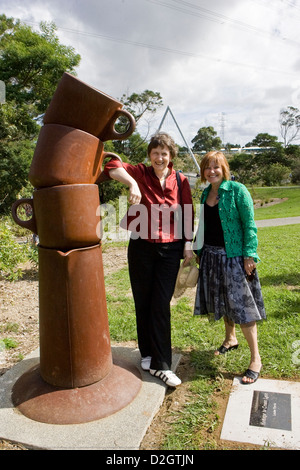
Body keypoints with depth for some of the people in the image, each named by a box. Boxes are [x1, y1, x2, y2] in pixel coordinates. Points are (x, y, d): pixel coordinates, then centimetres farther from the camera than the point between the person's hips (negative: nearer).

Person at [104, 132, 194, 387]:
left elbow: (188, 214, 7)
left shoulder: (180, 180, 1)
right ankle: (147, 354, 31)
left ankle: (161, 365, 12)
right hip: (141, 248, 0)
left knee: (161, 306, 1)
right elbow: (112, 165, -17)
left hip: (170, 250, 0)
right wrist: (132, 184, -32)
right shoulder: (141, 173, -3)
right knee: (143, 303, 11)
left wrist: (188, 244, 4)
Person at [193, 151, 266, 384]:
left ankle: (256, 359, 9)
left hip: (233, 255, -6)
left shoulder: (237, 190, -10)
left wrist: (250, 255, -18)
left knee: (241, 304, -3)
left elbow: (249, 224, -12)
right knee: (222, 300, 18)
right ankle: (230, 339, 40)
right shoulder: (206, 193, 8)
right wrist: (199, 251, 15)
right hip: (211, 254, 6)